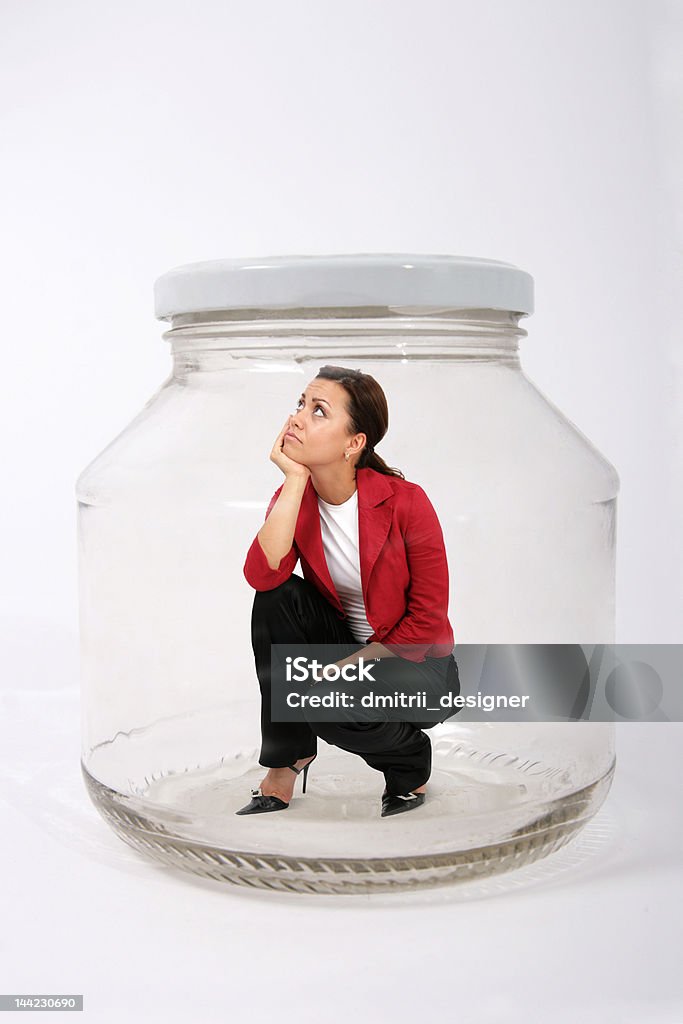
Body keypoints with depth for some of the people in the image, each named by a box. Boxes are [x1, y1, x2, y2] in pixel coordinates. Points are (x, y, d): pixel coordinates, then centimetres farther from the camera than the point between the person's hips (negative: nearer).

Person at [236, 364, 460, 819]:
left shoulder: (405, 501, -21)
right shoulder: (293, 496, -8)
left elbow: (428, 620, -17)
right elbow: (262, 576, -27)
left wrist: (349, 666, -21)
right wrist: (297, 479, -27)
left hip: (417, 663, -5)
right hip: (344, 647, 5)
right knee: (278, 598, -21)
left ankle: (411, 763, 3)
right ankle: (289, 758, -7)